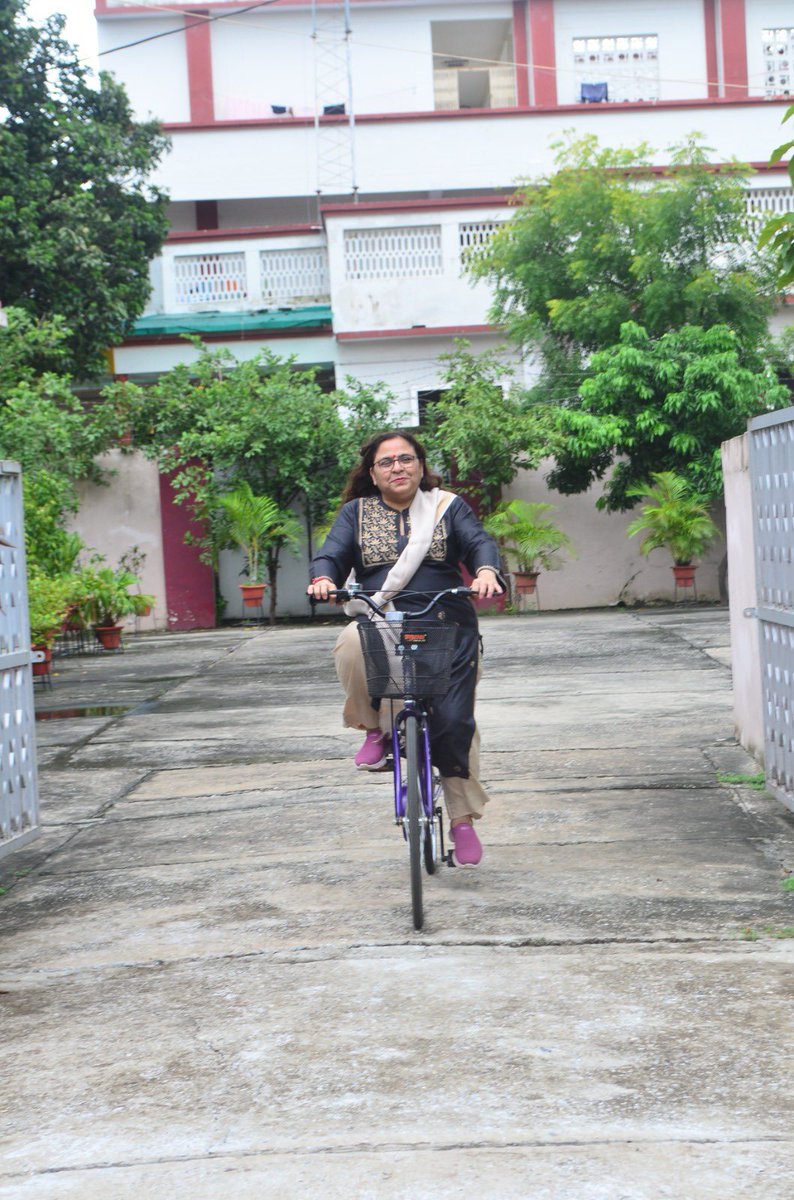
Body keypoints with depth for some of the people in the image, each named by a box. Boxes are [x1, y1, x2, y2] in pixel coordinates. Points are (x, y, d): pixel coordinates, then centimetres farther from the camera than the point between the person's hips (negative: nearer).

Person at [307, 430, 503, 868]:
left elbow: (478, 542, -2)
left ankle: (463, 820, 11)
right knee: (351, 646, -36)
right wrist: (323, 578, -22)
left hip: (446, 625, 0)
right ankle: (375, 729, -10)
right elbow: (332, 554, 3)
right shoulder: (356, 513, 14)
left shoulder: (447, 506, 11)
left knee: (454, 721, -8)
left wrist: (486, 571, -26)